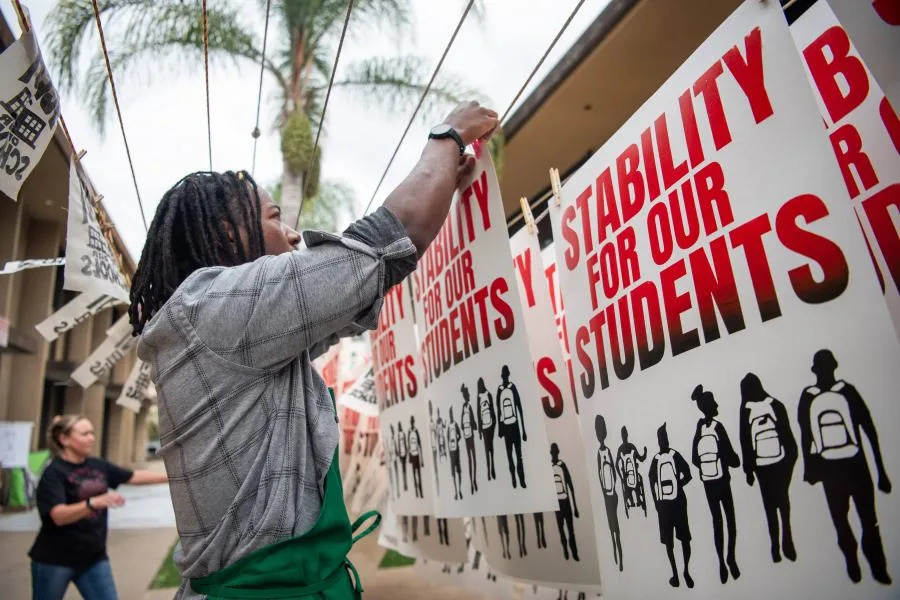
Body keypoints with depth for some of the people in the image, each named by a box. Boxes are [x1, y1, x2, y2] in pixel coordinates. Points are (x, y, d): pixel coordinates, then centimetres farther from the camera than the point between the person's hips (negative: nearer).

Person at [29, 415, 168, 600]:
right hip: (55, 560, -5)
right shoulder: (54, 473, -16)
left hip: (94, 558, 5)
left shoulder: (98, 466, 2)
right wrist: (95, 502, -45)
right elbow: (59, 516, -28)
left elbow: (135, 476, 9)